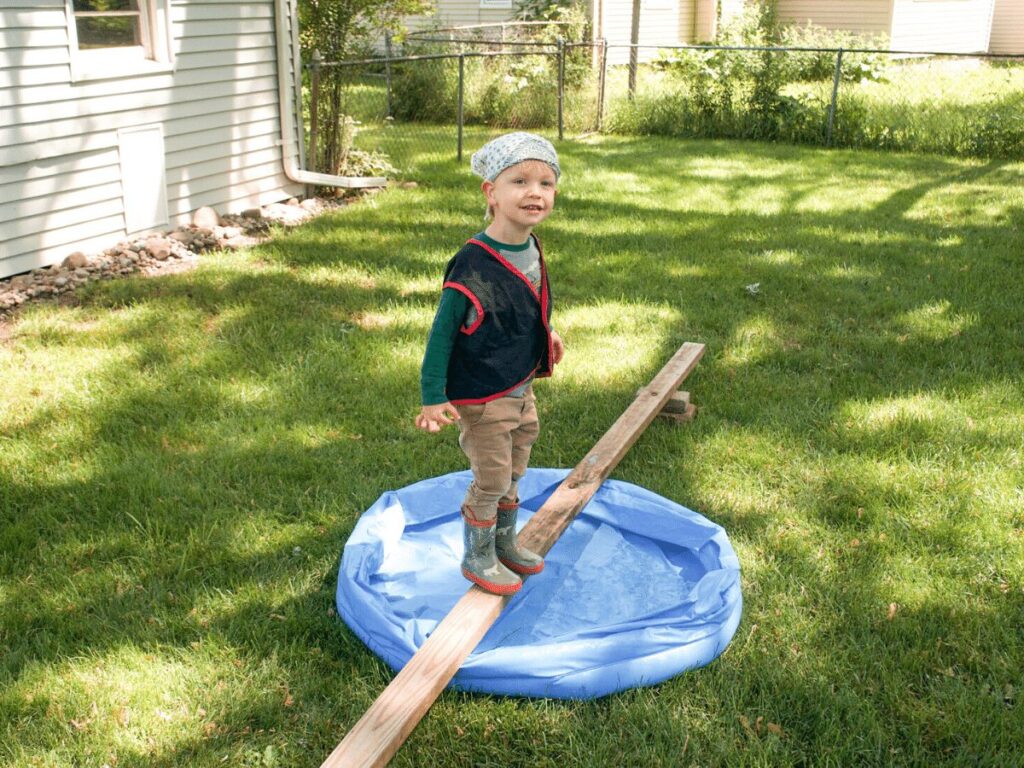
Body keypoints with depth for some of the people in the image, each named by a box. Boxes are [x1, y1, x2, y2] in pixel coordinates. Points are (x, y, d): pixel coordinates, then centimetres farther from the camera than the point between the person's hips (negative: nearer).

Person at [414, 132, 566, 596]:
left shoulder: (531, 250, -3)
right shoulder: (474, 266, -27)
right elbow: (442, 331, -20)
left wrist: (545, 336, 23)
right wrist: (433, 396, -19)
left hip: (522, 389, 8)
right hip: (481, 398, -8)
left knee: (513, 476, 23)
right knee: (490, 481, 6)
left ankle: (505, 544, 44)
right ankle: (478, 559, 29)